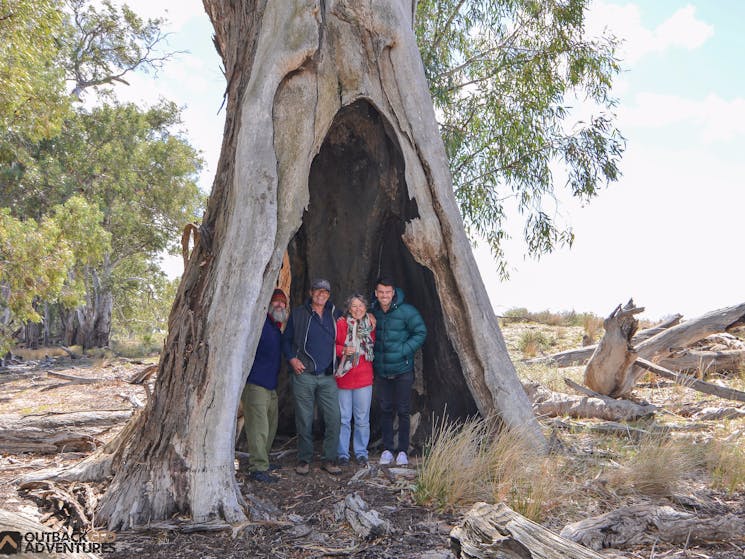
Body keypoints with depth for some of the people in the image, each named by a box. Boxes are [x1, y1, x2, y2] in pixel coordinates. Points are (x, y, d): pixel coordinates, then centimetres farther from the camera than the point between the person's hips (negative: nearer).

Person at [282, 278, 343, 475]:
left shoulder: (335, 315, 12)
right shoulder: (298, 313, 6)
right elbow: (286, 340, 10)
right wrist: (292, 358, -4)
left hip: (328, 377, 2)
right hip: (304, 375, -2)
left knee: (333, 418, -3)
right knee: (304, 420, 3)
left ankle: (329, 459, 10)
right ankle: (304, 459, 17)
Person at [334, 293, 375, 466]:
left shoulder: (370, 324, 7)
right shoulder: (341, 324, -5)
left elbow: (375, 347, 15)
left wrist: (373, 329, 4)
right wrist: (343, 350, -18)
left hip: (364, 378, 3)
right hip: (343, 378, -2)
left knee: (362, 418, 8)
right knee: (343, 418, 4)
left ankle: (361, 452, 22)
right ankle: (342, 453, 17)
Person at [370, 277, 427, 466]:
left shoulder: (406, 311, -12)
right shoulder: (373, 312, 1)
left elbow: (421, 332, -7)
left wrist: (403, 351, -16)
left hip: (402, 370, -3)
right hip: (381, 370, 4)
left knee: (403, 411, 4)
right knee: (386, 410, 10)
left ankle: (403, 450, 15)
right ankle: (387, 449, 20)